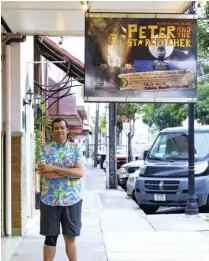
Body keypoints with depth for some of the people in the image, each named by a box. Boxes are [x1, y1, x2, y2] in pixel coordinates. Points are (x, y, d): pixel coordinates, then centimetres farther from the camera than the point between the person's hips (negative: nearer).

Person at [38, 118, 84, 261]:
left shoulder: (76, 149, 4)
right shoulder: (45, 149, 1)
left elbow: (80, 172, -10)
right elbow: (44, 173, -12)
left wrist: (54, 168, -15)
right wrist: (70, 171, -15)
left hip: (72, 199, 1)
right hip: (50, 200, 0)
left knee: (71, 237, 8)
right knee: (50, 237, 7)